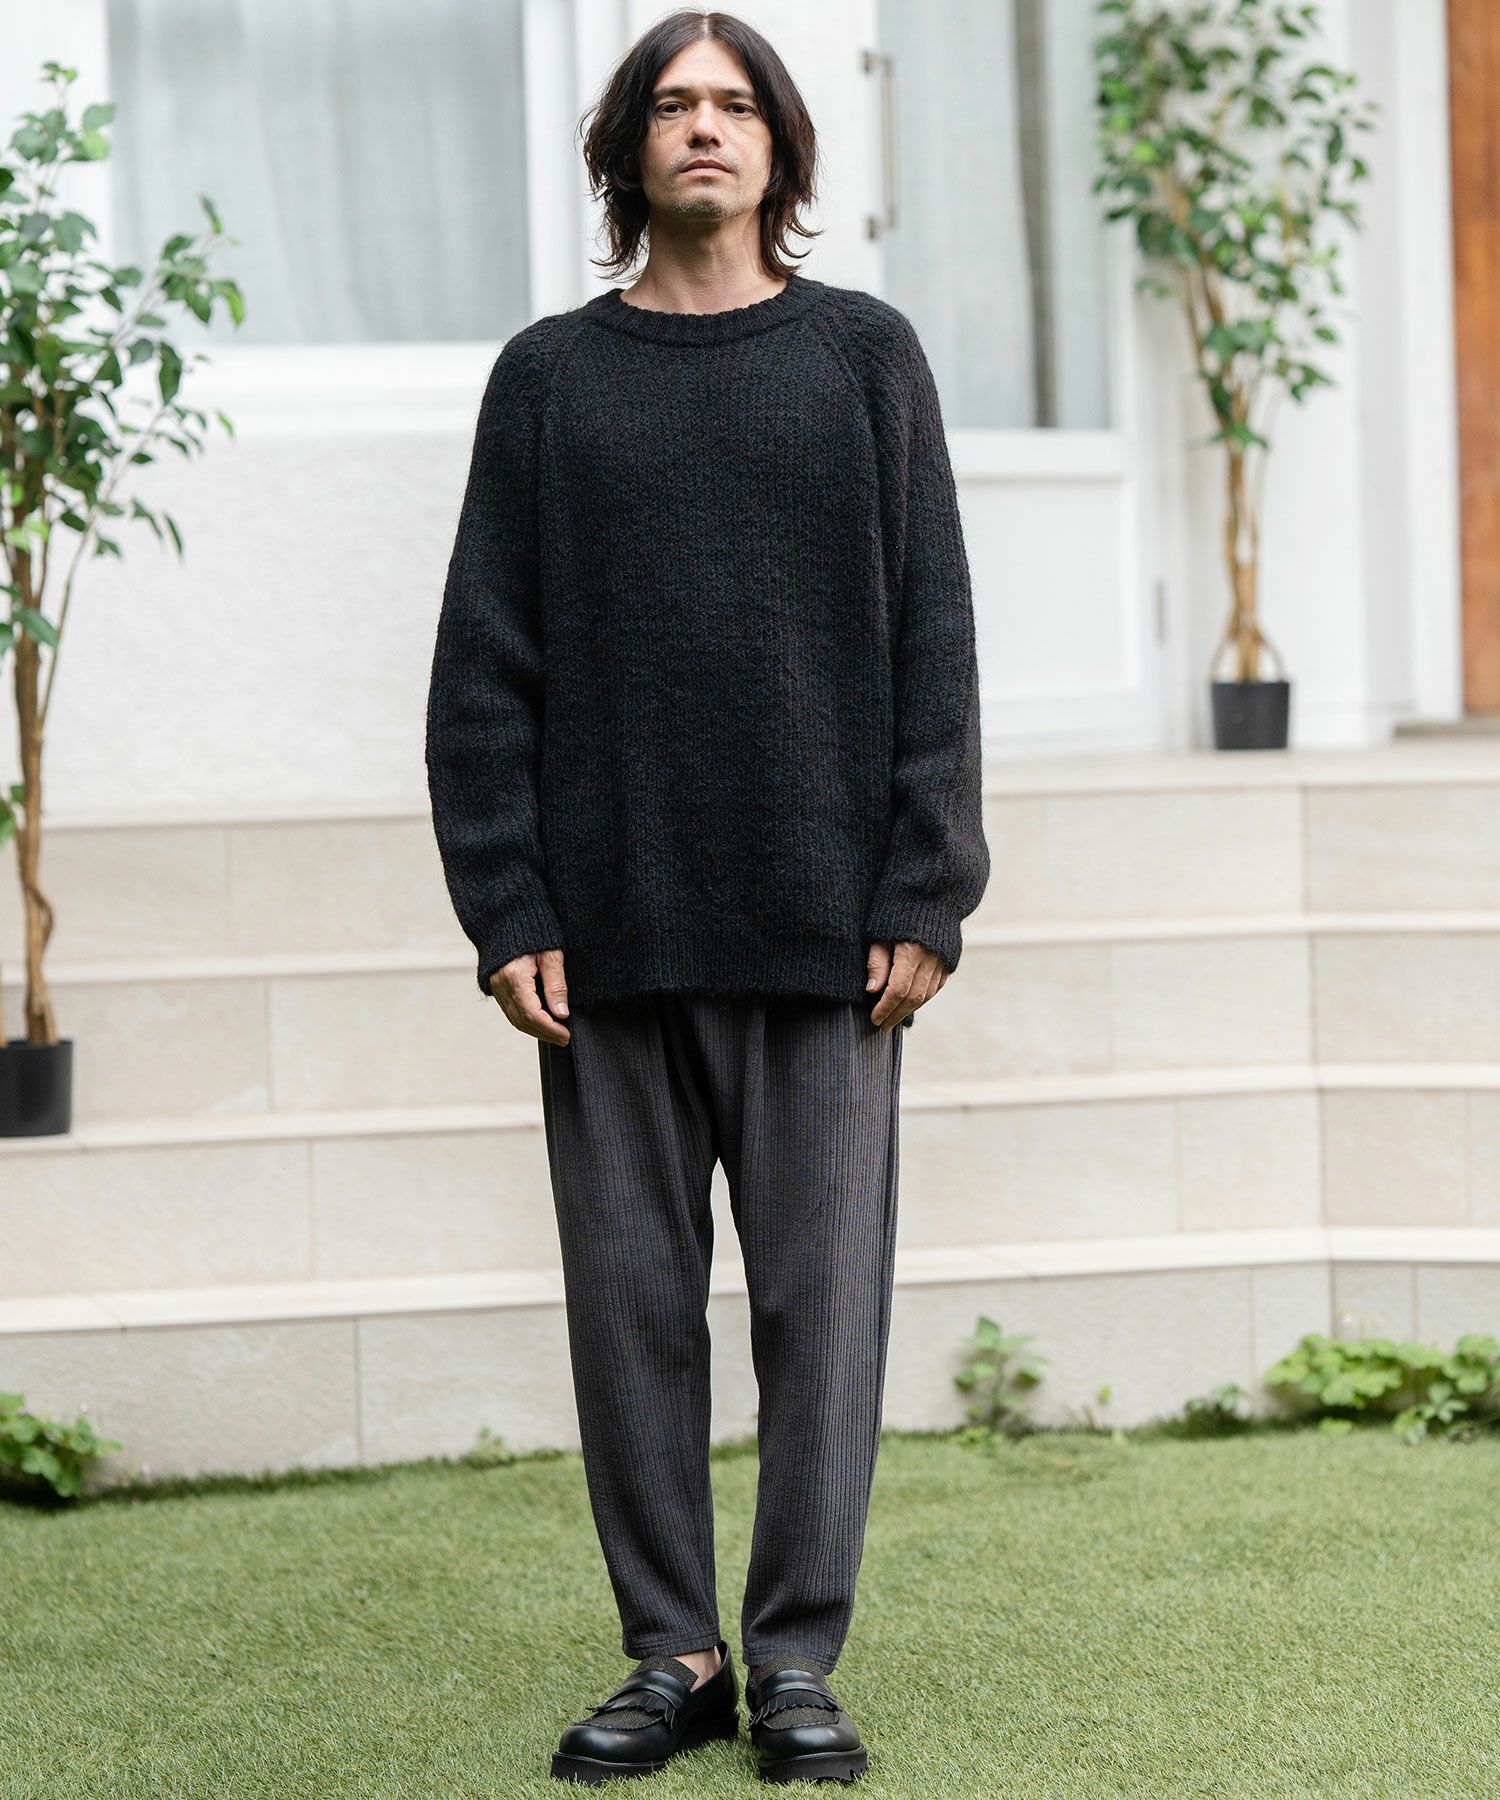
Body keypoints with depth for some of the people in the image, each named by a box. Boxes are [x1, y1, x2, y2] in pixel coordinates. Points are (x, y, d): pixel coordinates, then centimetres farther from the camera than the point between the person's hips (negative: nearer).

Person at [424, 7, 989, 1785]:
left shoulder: (865, 355, 8)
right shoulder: (549, 378, 9)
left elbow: (933, 639, 4)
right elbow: (485, 661, 6)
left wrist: (924, 896, -4)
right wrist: (506, 909, -3)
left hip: (824, 922, -1)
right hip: (613, 929, 1)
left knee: (821, 1293, 1)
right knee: (632, 1297, 4)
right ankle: (672, 1652, 15)